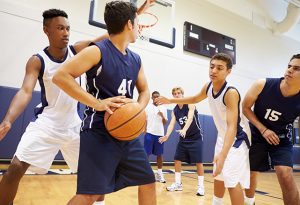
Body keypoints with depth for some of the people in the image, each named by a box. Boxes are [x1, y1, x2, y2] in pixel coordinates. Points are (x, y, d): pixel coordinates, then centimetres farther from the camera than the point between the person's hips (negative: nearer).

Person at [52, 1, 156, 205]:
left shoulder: (136, 60, 11)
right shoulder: (97, 51, -10)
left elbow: (145, 91, 20)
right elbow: (60, 76, -16)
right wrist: (97, 103, -22)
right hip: (99, 131, -7)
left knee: (148, 182, 13)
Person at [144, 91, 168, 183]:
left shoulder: (163, 108, 9)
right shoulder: (147, 107, 2)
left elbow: (165, 123, 10)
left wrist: (162, 116, -9)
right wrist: (144, 129, -12)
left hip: (160, 134, 3)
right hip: (149, 133, -3)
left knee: (159, 154, 8)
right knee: (146, 154, 0)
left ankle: (159, 174, 17)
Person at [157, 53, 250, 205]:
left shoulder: (231, 93, -30)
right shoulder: (208, 87, -7)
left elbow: (232, 126, -38)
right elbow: (195, 99, 16)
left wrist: (223, 155, -49)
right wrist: (171, 100, 14)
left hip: (236, 139, -8)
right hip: (222, 137, 8)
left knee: (233, 181, -16)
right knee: (218, 176, 20)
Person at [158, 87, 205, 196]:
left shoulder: (190, 104, -14)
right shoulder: (174, 110, 2)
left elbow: (190, 118, -31)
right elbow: (171, 124, -9)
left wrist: (184, 130, -49)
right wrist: (167, 135, -29)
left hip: (196, 137, -6)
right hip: (184, 138, 6)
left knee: (198, 162, -4)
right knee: (177, 160, 4)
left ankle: (201, 186, 8)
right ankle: (178, 184, 17)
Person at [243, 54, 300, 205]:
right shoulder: (262, 85, -23)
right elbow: (245, 108, -11)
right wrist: (263, 130, -17)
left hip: (282, 139, 0)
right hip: (256, 134, 1)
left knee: (285, 175, -18)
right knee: (251, 173, 11)